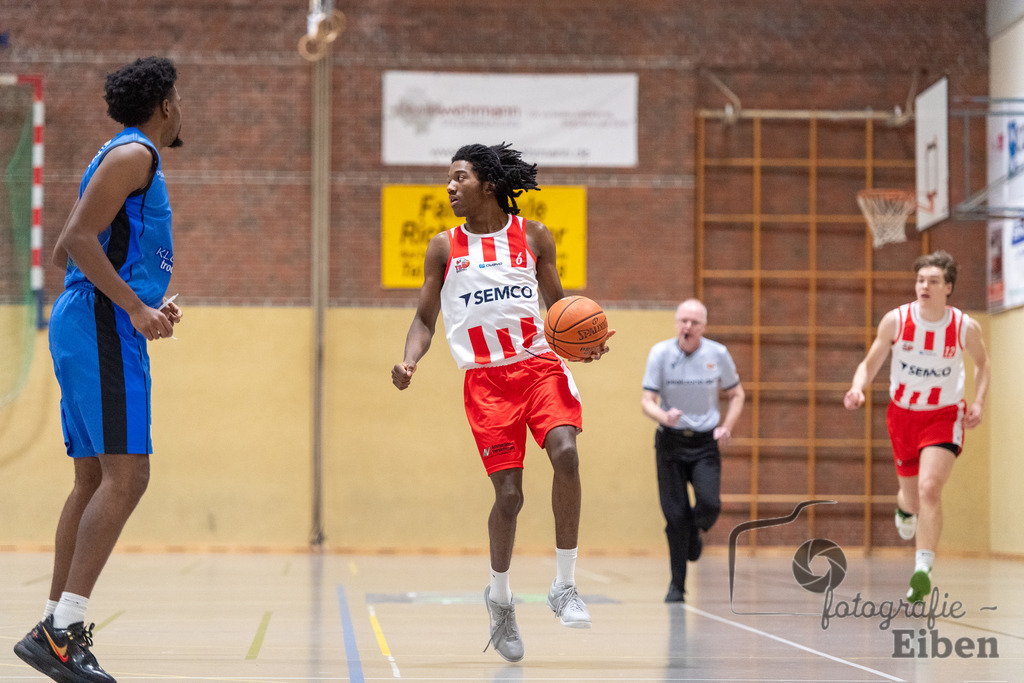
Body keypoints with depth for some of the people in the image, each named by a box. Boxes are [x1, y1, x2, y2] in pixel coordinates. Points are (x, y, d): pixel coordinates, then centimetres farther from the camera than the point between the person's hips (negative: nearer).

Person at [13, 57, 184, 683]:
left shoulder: (128, 158, 23)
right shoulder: (134, 155, -7)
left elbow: (69, 249, 27)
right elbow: (79, 239, -17)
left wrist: (142, 303, 25)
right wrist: (136, 307, -20)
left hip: (86, 326, 11)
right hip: (103, 327, -11)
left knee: (94, 480, 10)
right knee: (126, 475, -16)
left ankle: (57, 626, 11)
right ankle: (62, 631, -21)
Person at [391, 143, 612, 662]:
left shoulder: (533, 237, 8)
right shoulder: (445, 247, 8)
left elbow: (557, 306, 14)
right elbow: (425, 319, 9)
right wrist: (408, 362, -10)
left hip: (540, 364, 0)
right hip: (486, 379, 0)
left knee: (564, 453, -24)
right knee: (508, 493, -6)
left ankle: (564, 586, -12)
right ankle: (499, 596, 19)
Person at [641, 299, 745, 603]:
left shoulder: (718, 354, -4)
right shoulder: (660, 353, -9)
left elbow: (736, 394, 10)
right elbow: (647, 400, -10)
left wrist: (727, 426, -6)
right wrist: (663, 417, -31)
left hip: (705, 442, 1)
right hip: (670, 441, -1)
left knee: (709, 504, -19)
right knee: (675, 514, -4)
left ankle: (694, 534, 19)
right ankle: (677, 584, 12)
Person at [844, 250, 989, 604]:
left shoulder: (966, 327, -13)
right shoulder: (896, 320, -14)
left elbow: (982, 364, 8)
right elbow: (870, 363, -4)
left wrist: (978, 402, -5)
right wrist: (857, 388, -25)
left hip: (945, 416, -2)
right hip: (903, 414, 2)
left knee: (929, 488, -24)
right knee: (912, 496, 15)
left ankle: (923, 568, -25)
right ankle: (904, 507, 55)